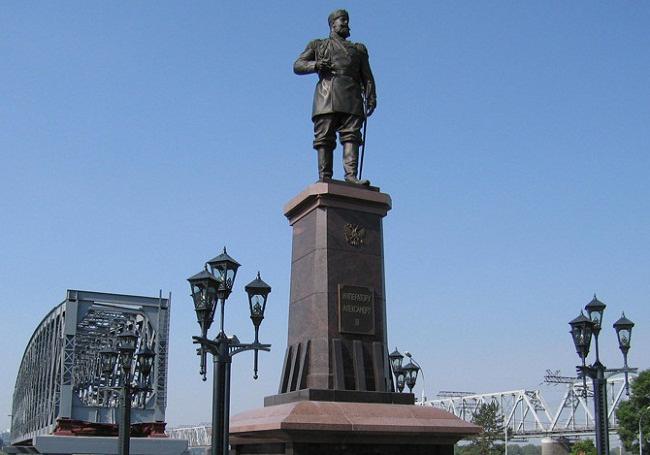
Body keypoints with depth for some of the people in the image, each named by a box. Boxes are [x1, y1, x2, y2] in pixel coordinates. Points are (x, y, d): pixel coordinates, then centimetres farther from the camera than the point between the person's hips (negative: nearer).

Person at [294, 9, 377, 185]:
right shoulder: (318, 45, 26)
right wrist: (316, 65, -4)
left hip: (351, 99, 1)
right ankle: (324, 179, -15)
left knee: (351, 136, -14)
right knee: (324, 138, -11)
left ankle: (351, 176, -24)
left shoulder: (359, 49, 31)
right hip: (326, 96, -1)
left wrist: (371, 98, 4)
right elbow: (297, 65, 16)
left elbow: (367, 77, 21)